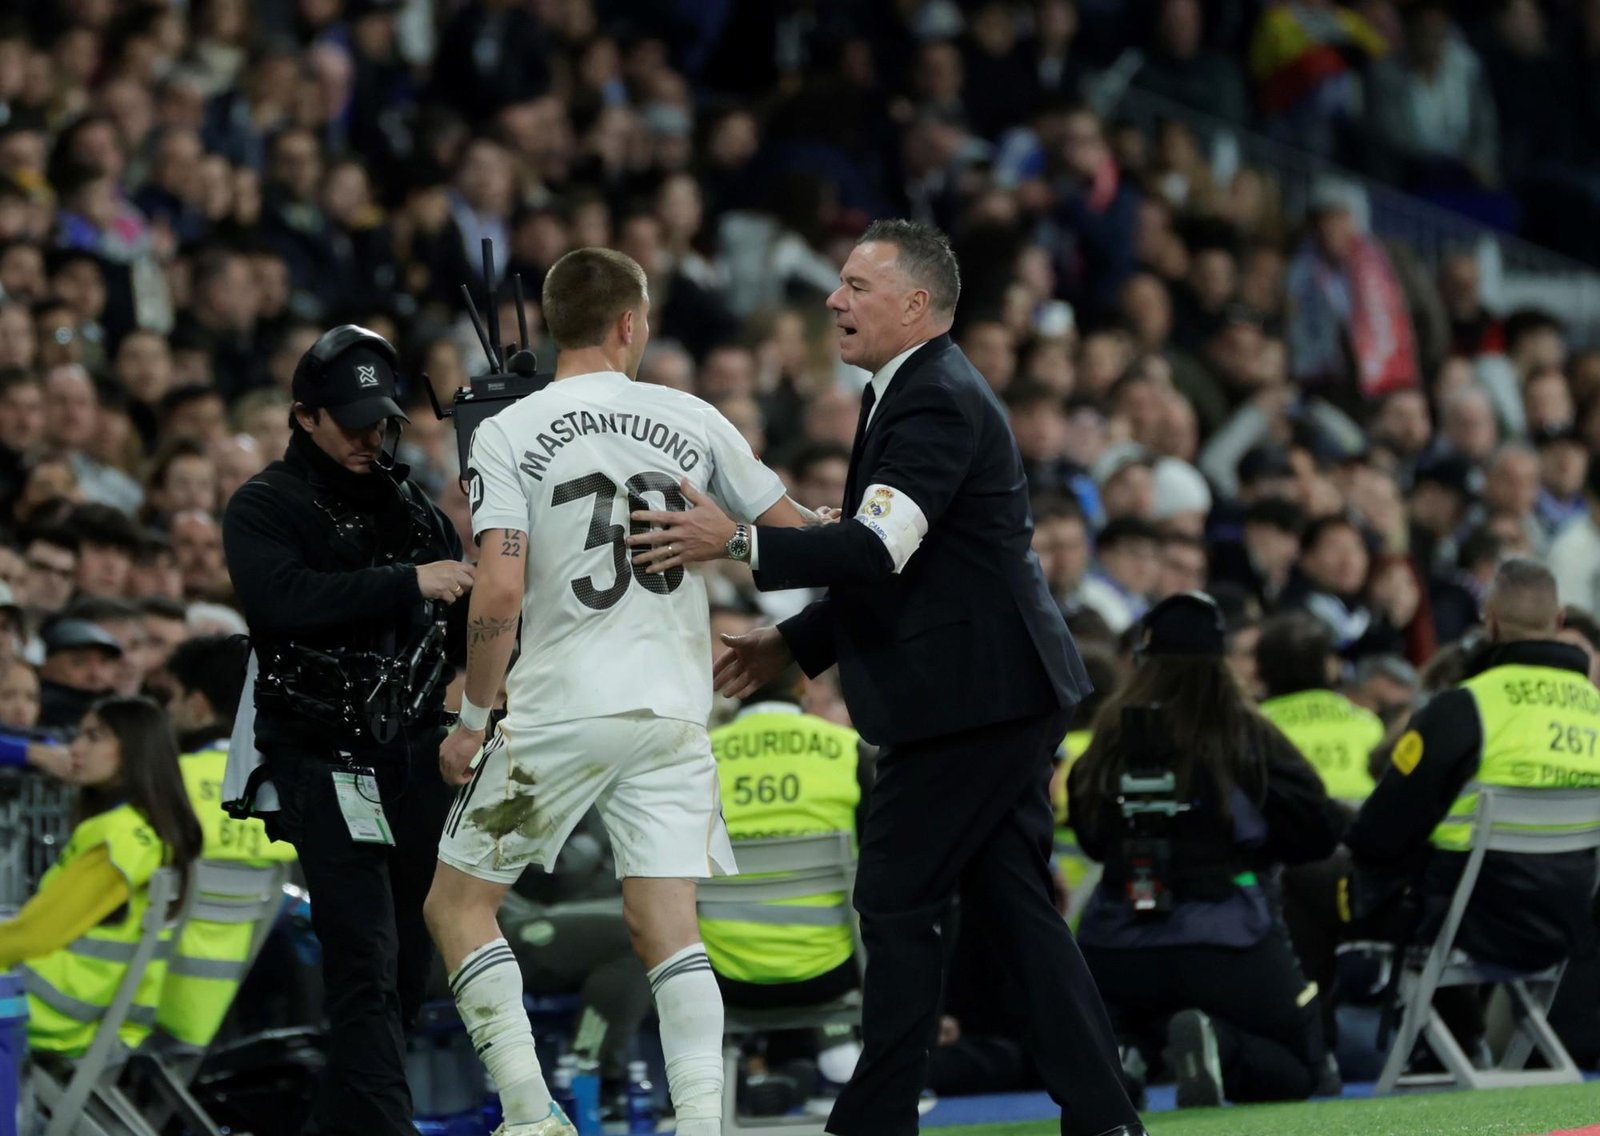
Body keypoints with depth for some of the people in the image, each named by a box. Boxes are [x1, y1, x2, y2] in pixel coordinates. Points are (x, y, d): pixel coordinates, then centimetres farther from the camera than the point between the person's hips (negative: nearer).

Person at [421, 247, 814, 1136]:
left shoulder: (506, 434, -3)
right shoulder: (691, 420, 5)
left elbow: (498, 595, -12)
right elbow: (796, 539, 11)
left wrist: (473, 718, -2)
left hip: (558, 711, -3)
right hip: (673, 706, 3)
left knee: (458, 903, 10)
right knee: (666, 928, 4)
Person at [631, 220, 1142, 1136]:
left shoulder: (937, 402, -16)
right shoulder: (922, 392, 18)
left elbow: (880, 549, -29)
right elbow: (897, 568, 24)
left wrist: (739, 542, -34)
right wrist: (793, 643, 20)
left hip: (972, 695, -10)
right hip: (1007, 692, 10)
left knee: (897, 903, -6)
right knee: (1012, 899, 9)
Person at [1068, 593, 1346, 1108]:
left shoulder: (1112, 735, 2)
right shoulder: (1246, 733, -4)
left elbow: (1090, 837, 14)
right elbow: (1319, 833, -1)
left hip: (1113, 953, 3)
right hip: (1224, 945, -3)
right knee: (1296, 1069, 14)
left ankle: (1119, 1047, -5)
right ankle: (1220, 1048, -20)